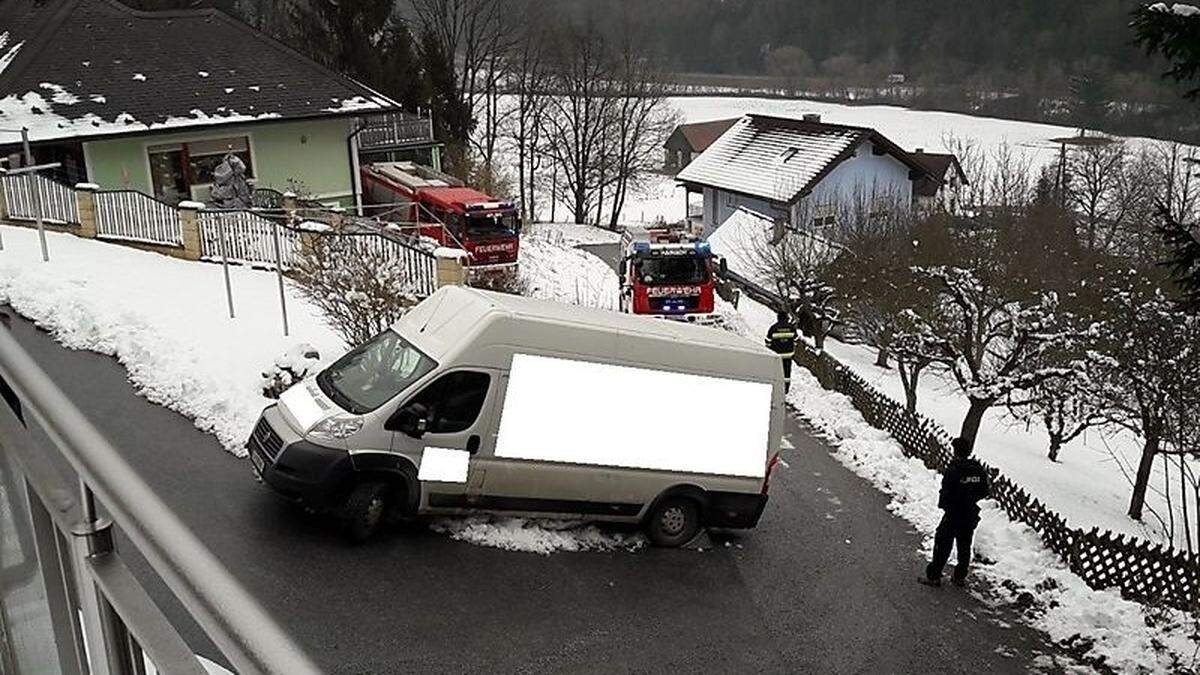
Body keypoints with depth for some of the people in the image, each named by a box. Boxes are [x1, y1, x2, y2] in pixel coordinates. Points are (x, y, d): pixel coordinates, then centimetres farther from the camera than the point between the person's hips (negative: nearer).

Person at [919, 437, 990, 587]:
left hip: (953, 514, -6)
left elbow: (946, 492, -18)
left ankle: (933, 576, 7)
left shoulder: (953, 470, -21)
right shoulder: (978, 470, -2)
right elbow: (984, 492, 6)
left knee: (943, 545, 3)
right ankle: (960, 576, 25)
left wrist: (943, 504, -1)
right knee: (964, 546, 17)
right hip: (971, 515, 6)